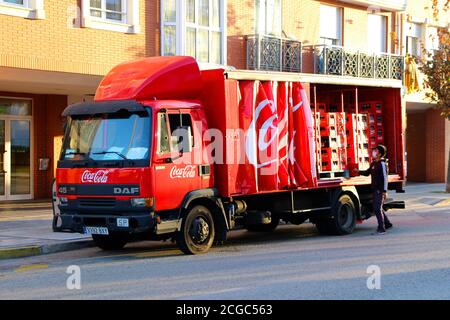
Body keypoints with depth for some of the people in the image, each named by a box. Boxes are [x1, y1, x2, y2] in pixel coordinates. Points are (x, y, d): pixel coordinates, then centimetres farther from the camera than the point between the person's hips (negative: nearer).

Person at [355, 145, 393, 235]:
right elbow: (367, 172, 26)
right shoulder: (373, 163, 14)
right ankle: (387, 224, 32)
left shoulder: (382, 164, -13)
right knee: (378, 208, 18)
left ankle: (381, 229, -8)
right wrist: (358, 171, 10)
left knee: (377, 209, -11)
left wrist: (384, 191, -20)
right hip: (375, 189, 9)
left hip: (380, 190, -9)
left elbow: (385, 177, -16)